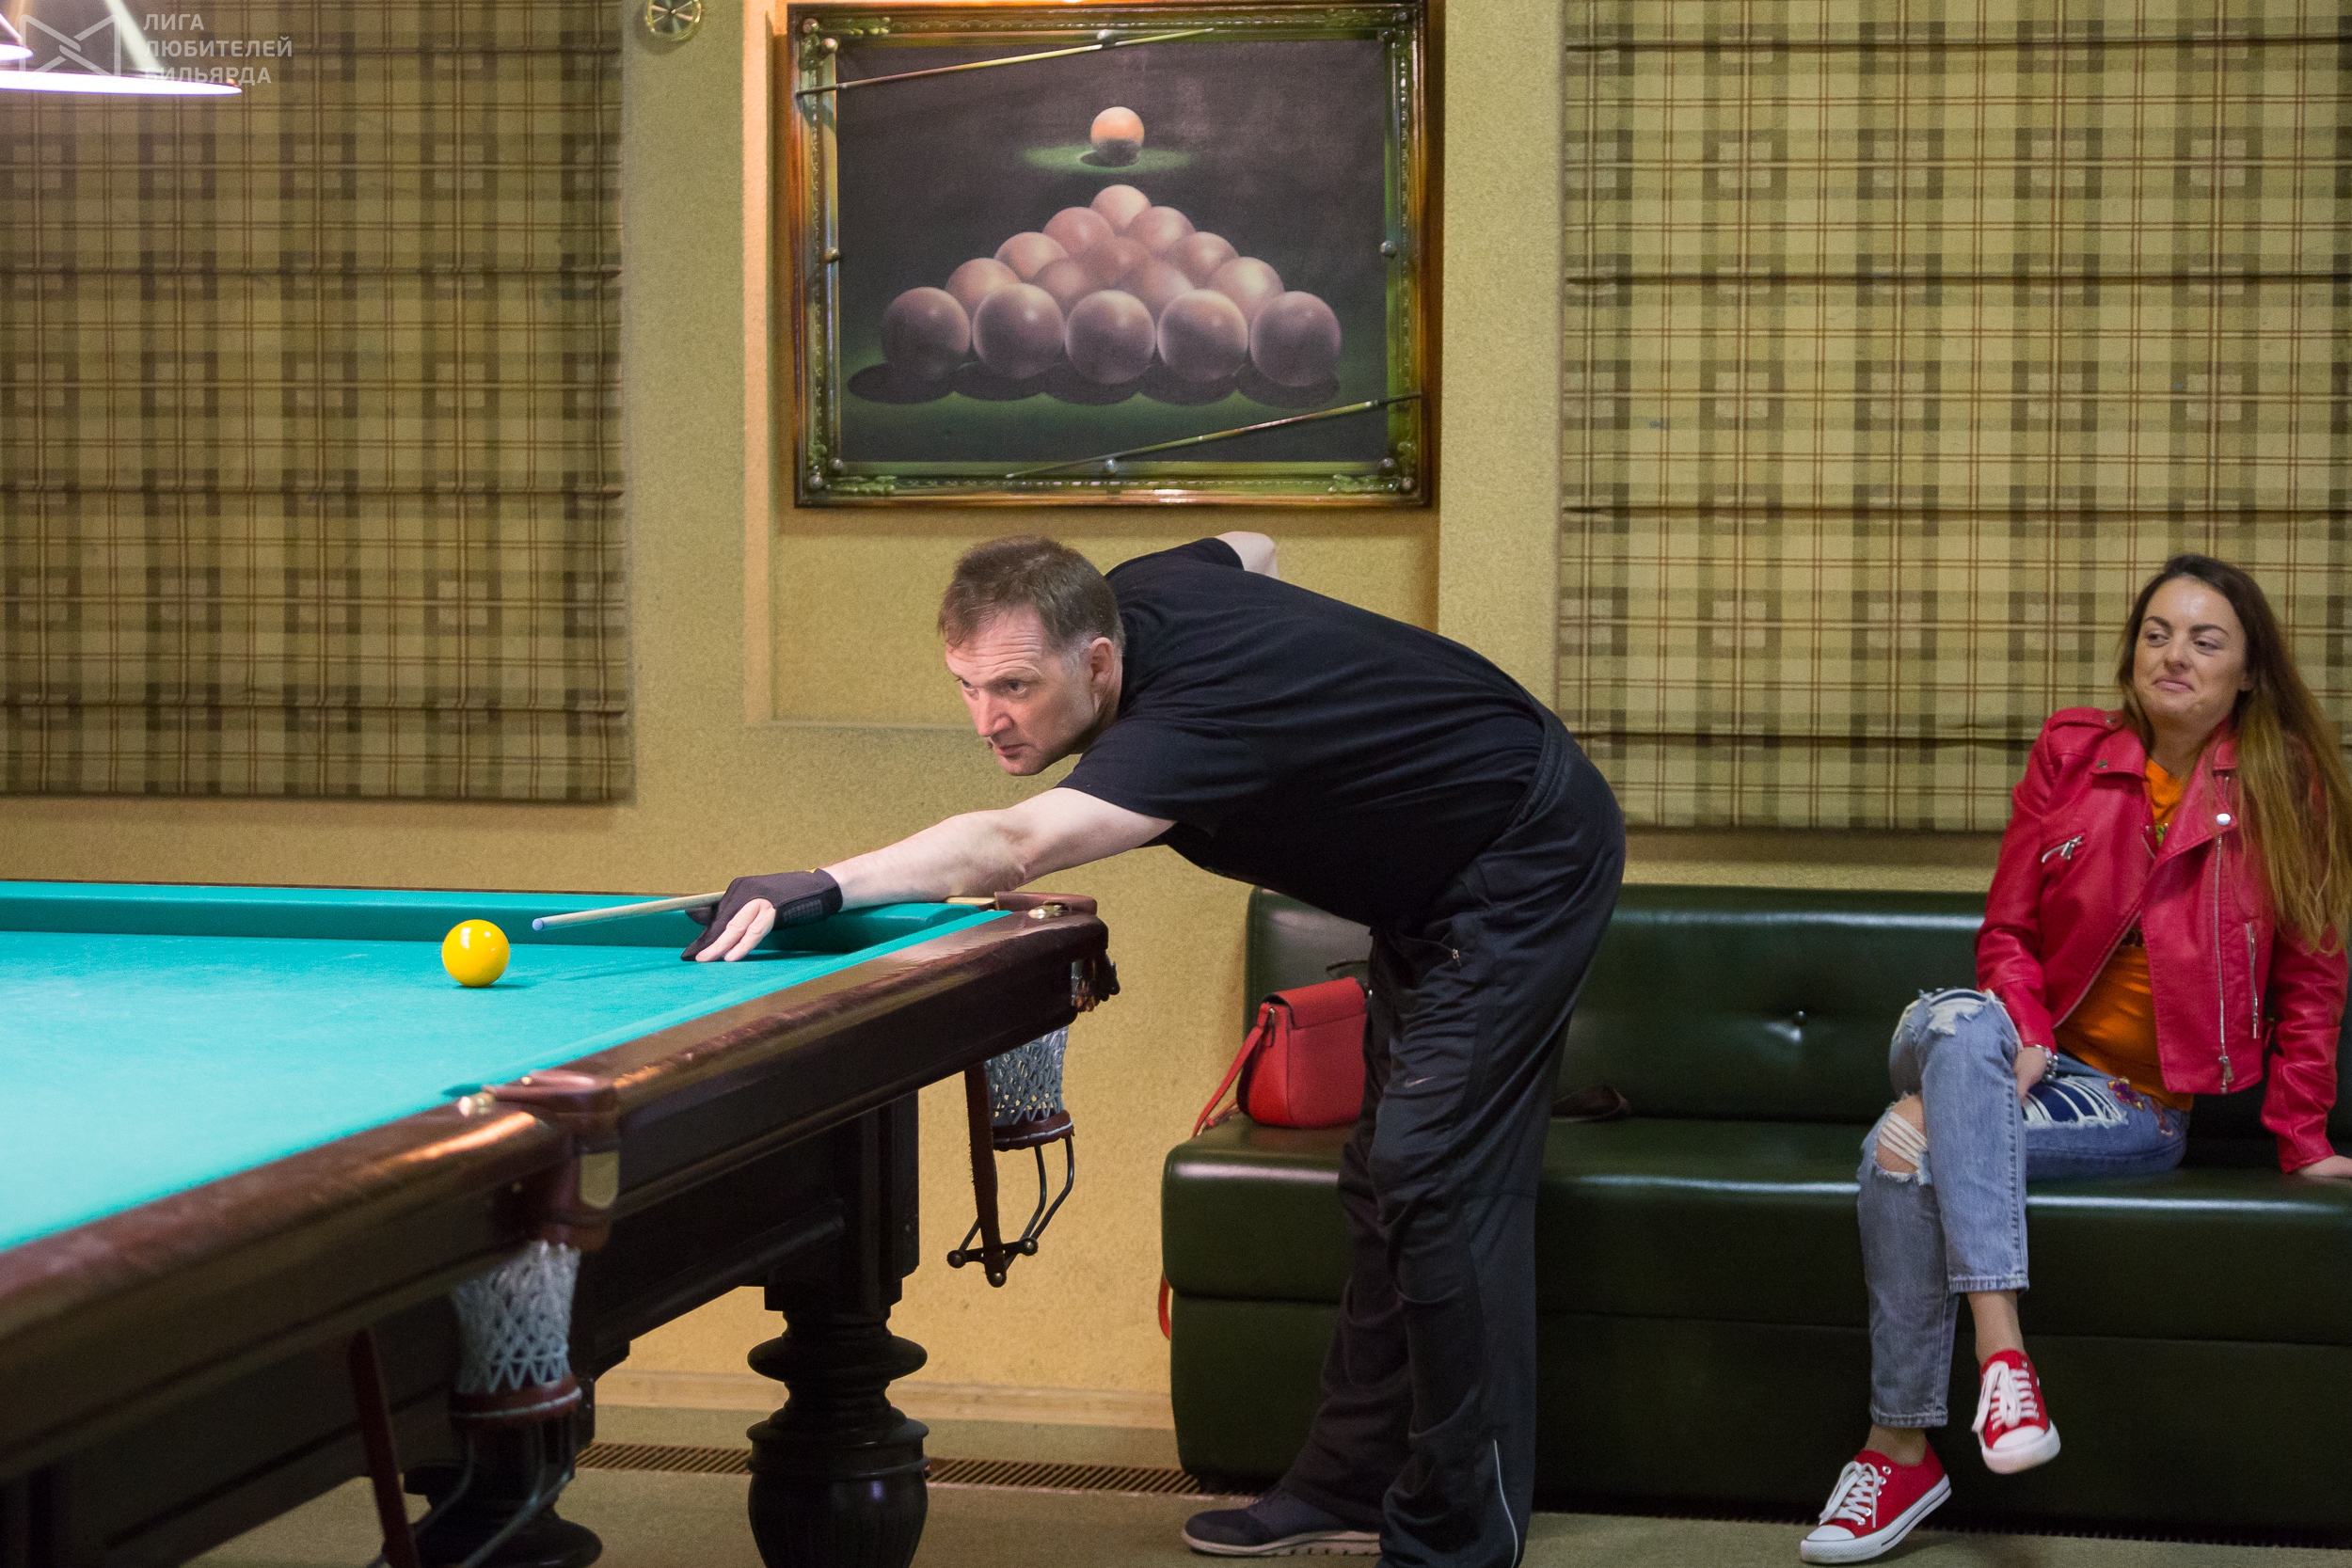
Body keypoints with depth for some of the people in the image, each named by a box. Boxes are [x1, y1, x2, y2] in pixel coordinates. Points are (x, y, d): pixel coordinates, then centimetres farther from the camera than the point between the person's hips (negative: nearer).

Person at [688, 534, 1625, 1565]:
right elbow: (1252, 551, 15)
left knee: (1436, 1180, -15)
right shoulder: (1137, 592, -9)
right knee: (1385, 1178, 13)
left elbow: (1011, 845, -55)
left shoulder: (1188, 724, -37)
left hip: (1527, 869, -11)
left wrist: (828, 884, -67)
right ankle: (1352, 1484, 21)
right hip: (1433, 877, 11)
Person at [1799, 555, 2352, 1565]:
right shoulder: (2071, 752, 7)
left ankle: (1901, 1451, -24)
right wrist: (2023, 1042, -11)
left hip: (2140, 1109, -3)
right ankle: (1999, 1346, -42)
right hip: (2032, 1055, 3)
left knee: (1910, 1150, -29)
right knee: (1961, 1025, -36)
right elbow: (2007, 931, 7)